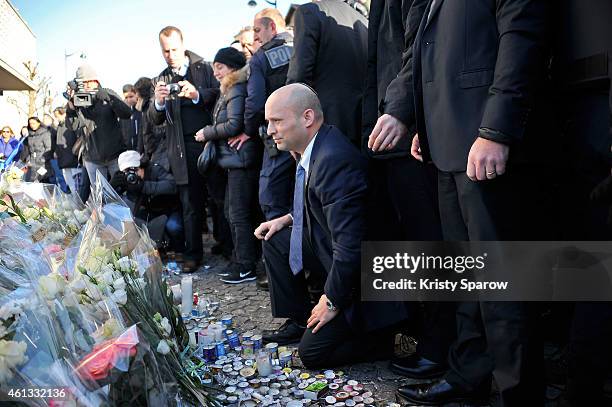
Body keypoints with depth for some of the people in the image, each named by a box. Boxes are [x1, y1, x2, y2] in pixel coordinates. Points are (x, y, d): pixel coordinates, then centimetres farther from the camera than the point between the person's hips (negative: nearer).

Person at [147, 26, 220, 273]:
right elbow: (155, 120, 7)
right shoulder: (160, 80, 13)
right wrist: (159, 102, -13)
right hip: (183, 149, 2)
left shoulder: (204, 68, 5)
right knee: (190, 204, 5)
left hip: (209, 141, -2)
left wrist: (197, 94, -19)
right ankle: (193, 254, 14)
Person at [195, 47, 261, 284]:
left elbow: (233, 124, -20)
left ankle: (246, 267, 4)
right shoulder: (228, 91, 19)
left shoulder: (236, 91, -12)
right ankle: (240, 261, 25)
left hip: (242, 159, -11)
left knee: (239, 214, -5)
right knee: (231, 211, 16)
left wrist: (206, 133, -9)